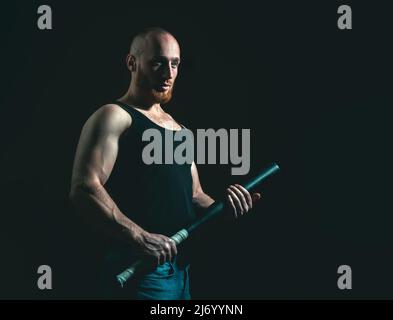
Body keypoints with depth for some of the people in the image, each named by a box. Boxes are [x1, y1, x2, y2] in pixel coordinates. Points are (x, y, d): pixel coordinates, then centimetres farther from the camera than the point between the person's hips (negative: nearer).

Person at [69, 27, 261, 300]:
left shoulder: (181, 131, 19)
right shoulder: (115, 117, -6)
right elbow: (84, 189, -18)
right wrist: (140, 238, -27)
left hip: (182, 269, 8)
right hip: (139, 271, -8)